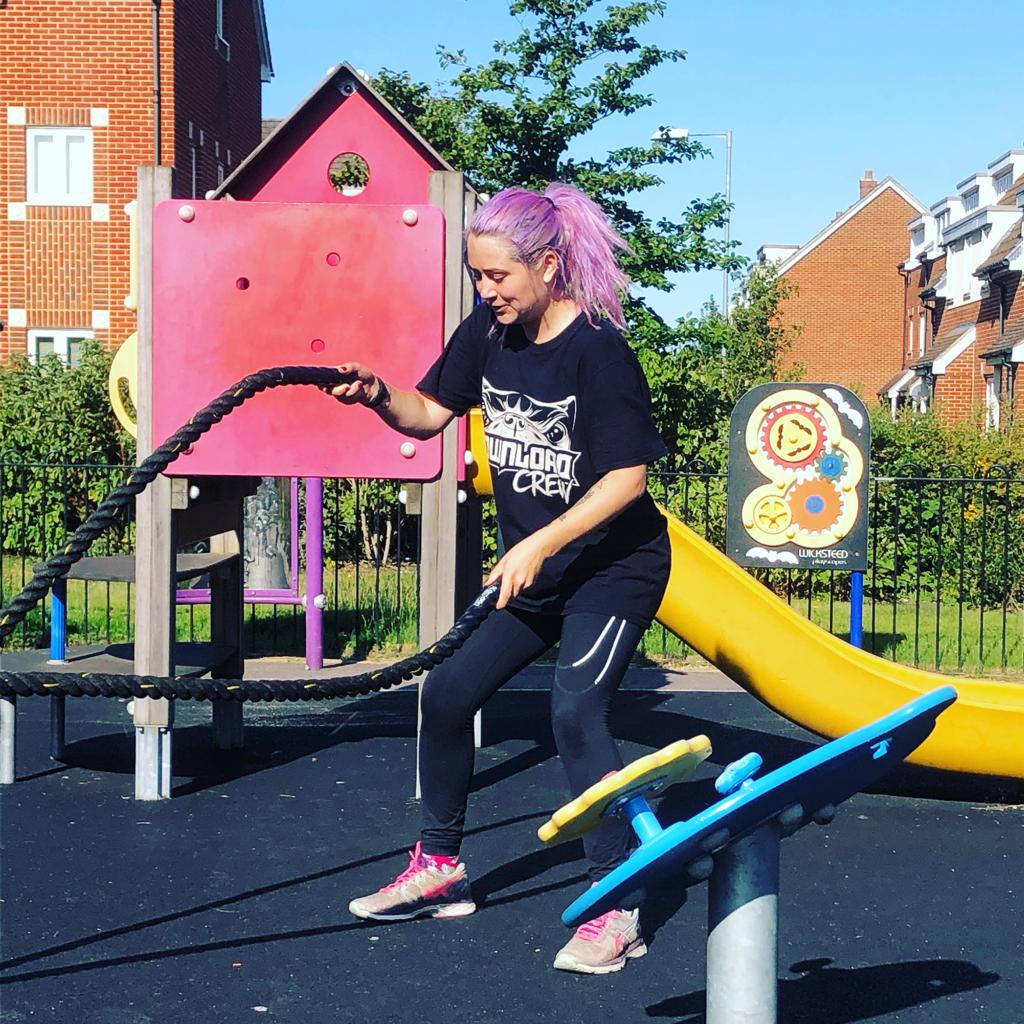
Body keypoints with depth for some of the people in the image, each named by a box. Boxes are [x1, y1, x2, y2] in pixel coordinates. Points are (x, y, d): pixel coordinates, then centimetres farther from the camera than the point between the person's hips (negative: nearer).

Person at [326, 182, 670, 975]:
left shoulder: (598, 351, -22)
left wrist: (539, 545, -28)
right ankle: (440, 869, 24)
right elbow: (430, 413, 5)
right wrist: (379, 395, -16)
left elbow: (628, 476, -24)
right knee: (449, 692, 7)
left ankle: (618, 912, -11)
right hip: (536, 571, 8)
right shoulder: (489, 330, -2)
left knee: (576, 712, -22)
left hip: (614, 568, -8)